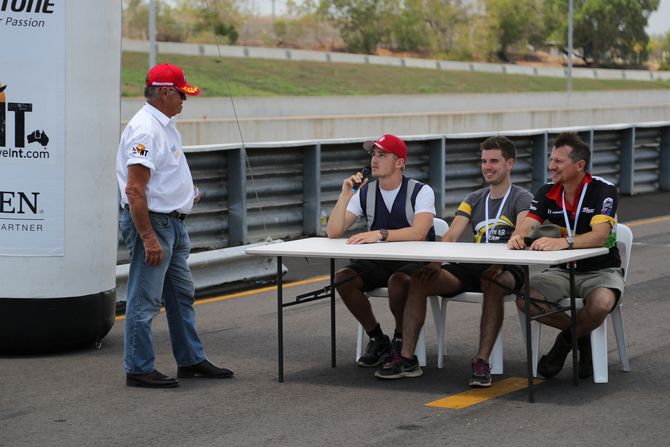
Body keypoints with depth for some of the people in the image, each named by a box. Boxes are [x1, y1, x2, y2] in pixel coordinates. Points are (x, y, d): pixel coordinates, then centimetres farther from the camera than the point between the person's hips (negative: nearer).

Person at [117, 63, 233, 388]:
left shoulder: (165, 126, 14)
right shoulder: (144, 130, -19)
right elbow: (134, 190, -24)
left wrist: (187, 194, 13)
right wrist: (148, 237, -26)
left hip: (173, 222, 11)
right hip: (151, 222, -11)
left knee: (182, 295, 17)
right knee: (145, 301, -4)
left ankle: (191, 361, 27)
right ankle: (139, 370, 3)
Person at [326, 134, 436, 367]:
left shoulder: (420, 192, -8)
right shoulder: (364, 193, 5)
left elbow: (419, 232, -26)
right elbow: (333, 232, -1)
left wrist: (379, 234, -37)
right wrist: (345, 196, -12)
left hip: (415, 261, -5)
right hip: (378, 261, 5)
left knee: (398, 281, -38)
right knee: (342, 278, -22)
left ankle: (401, 340, -9)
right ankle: (377, 339, -4)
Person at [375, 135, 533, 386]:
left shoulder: (522, 199, 2)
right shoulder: (473, 200, 20)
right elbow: (451, 236, 8)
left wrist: (500, 262, -38)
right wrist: (436, 262, -14)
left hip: (507, 269, -5)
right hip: (472, 267, 5)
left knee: (493, 283, -42)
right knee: (418, 280, -17)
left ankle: (482, 361, -39)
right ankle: (407, 358, -19)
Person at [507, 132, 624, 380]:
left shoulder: (603, 190, -15)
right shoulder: (547, 193, 2)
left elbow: (599, 236, -30)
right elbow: (527, 227, -9)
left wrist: (563, 242, -47)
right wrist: (518, 236, -35)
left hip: (601, 269, -4)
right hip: (562, 271, 5)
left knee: (601, 303, -38)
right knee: (524, 299, -23)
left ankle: (566, 341, -3)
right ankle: (581, 334, 1)